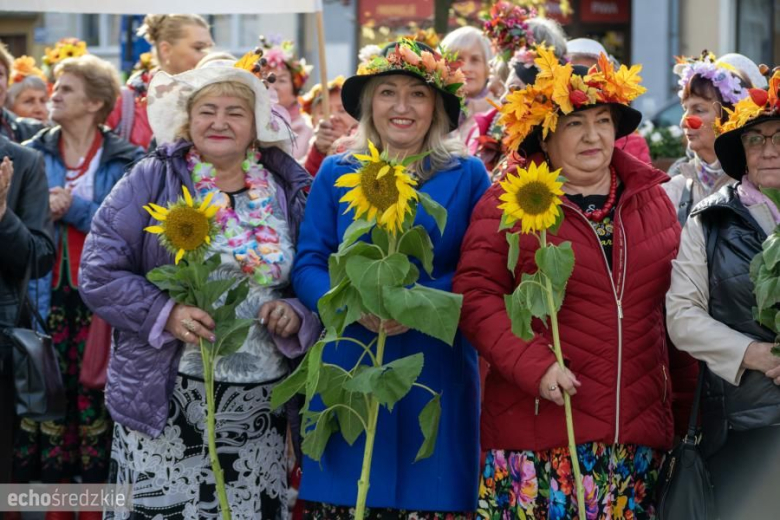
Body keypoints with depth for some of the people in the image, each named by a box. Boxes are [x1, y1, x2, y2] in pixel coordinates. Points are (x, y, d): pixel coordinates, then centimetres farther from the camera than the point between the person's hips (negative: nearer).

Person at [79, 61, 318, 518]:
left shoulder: (288, 191, 9)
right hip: (165, 400, -2)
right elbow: (100, 271, -5)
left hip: (263, 406, 3)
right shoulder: (150, 181, 0)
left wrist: (297, 313, -9)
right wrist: (164, 313, -19)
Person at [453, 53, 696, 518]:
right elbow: (476, 295, -7)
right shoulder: (508, 204, -1)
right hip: (541, 432, -3)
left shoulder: (650, 196, 11)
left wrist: (691, 377, 11)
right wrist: (533, 364, -18)